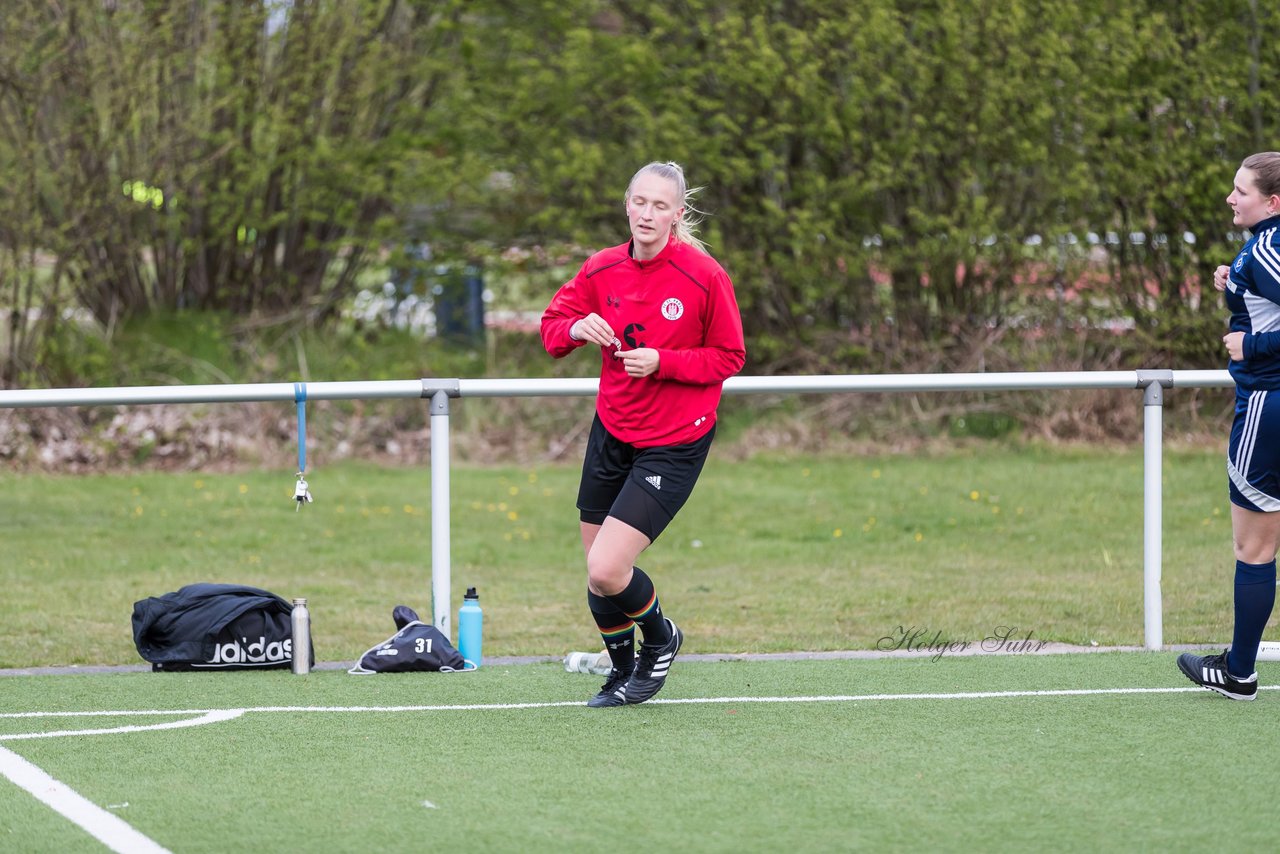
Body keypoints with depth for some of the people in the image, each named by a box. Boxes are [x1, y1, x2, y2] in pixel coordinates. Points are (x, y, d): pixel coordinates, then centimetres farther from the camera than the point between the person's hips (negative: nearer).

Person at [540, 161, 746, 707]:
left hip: (674, 445, -5)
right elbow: (551, 329, 8)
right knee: (596, 572, 8)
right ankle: (623, 671, 36)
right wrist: (576, 329, -16)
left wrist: (662, 362, -20)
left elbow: (729, 357, -7)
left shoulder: (704, 276, -14)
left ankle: (660, 640, 17)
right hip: (611, 432, 5)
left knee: (606, 572, -16)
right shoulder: (602, 270, -1)